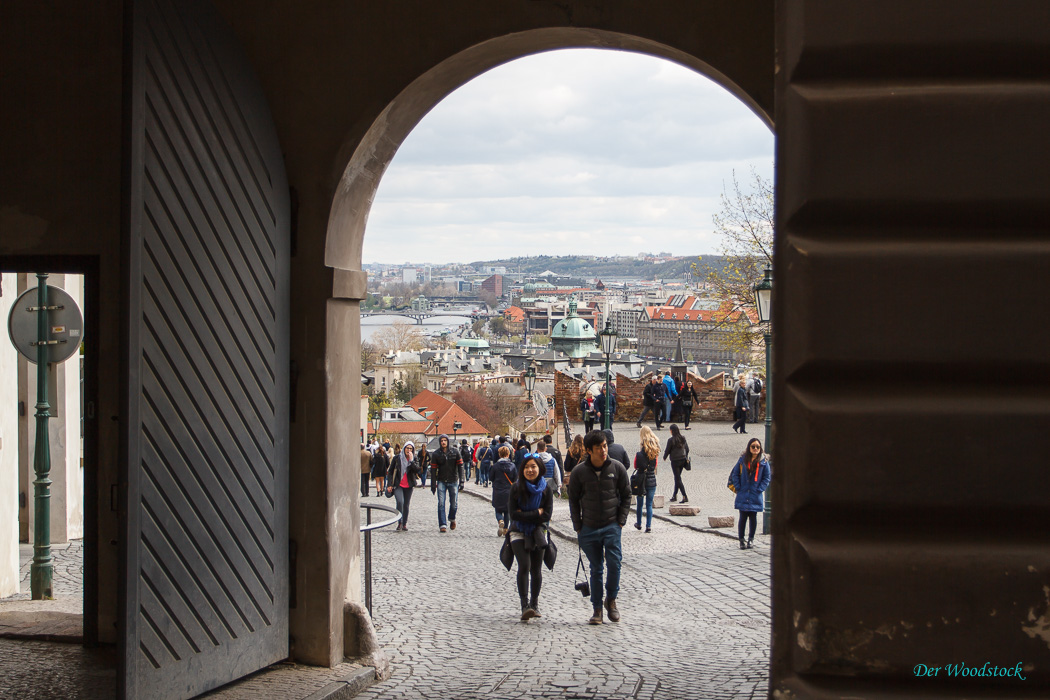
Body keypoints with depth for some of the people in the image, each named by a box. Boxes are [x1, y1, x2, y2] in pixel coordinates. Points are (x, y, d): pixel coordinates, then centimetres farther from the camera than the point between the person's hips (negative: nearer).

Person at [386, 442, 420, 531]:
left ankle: (404, 523, 19)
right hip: (398, 485, -2)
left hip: (409, 486, 2)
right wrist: (389, 485, -2)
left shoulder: (414, 459, 5)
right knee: (400, 502, -20)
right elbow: (390, 471, 4)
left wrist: (411, 460, -18)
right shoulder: (397, 458, 0)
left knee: (406, 505, 6)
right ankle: (399, 522, -10)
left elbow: (417, 470, -12)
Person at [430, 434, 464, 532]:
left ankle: (452, 519, 33)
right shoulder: (436, 454, 0)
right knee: (441, 504, -8)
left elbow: (460, 466, 0)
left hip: (453, 481, 0)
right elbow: (433, 470, 2)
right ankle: (442, 525, -6)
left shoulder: (455, 452, -1)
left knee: (454, 504, 5)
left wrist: (461, 480, -8)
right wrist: (433, 485, -1)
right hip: (441, 482, 0)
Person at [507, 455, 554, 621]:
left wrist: (525, 515, -14)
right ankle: (525, 606, -19)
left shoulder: (546, 489, -4)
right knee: (524, 566, -16)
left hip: (538, 533, 2)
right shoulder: (516, 488, -6)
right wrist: (536, 513, -14)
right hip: (518, 533, -2)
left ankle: (535, 604, 20)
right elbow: (513, 514, -12)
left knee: (536, 570, 4)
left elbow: (546, 515, -8)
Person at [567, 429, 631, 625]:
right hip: (589, 527, 0)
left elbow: (626, 496, 6)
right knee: (596, 569, 5)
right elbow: (573, 500, 5)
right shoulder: (579, 472, -4)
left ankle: (611, 599, 9)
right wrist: (578, 527, 1)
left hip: (612, 526, 0)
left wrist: (621, 521, -1)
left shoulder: (617, 468, -3)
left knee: (614, 563, -14)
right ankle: (597, 609, 14)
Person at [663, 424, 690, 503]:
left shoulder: (671, 440, -16)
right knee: (677, 478, 18)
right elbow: (687, 449, 11)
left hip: (675, 461, -6)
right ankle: (675, 495, 26)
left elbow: (667, 450, -7)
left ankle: (685, 497, -10)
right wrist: (686, 457, 26)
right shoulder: (683, 438, 2)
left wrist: (665, 457, 13)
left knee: (678, 479, -2)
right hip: (683, 460, 6)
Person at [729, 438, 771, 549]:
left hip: (755, 496, 0)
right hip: (743, 495, 0)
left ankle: (751, 540, 18)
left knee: (753, 517, 5)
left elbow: (767, 477, 4)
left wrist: (760, 489, -5)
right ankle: (741, 540, 8)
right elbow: (735, 474, 7)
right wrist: (738, 487, -2)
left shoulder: (763, 461, 1)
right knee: (743, 517, 1)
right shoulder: (743, 459, 3)